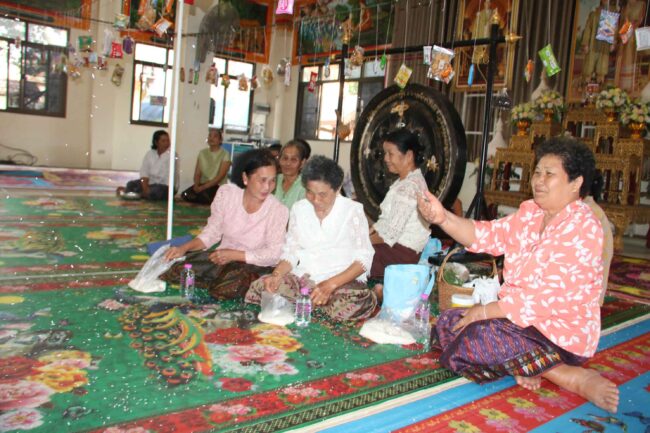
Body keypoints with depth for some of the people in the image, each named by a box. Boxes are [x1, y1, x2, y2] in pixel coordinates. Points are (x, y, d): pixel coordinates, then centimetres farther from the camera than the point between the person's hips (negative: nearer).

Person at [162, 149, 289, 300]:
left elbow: (274, 254, -14)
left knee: (229, 287, -35)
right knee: (172, 270, -15)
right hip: (221, 258, 4)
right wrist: (184, 248, -12)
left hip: (253, 265, -4)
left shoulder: (278, 210, -17)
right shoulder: (226, 193, -6)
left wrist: (233, 255, -19)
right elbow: (212, 232, 3)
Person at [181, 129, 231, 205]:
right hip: (202, 184, 4)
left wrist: (202, 187, -20)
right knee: (185, 195, -24)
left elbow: (220, 177, -12)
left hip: (217, 186, -4)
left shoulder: (225, 155, -3)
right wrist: (196, 185, -15)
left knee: (203, 194, -36)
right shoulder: (202, 153, 13)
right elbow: (197, 173, 7)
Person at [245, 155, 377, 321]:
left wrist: (330, 284, -21)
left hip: (344, 281, -3)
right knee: (258, 287, -21)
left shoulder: (353, 210, -3)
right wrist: (277, 274, -11)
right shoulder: (299, 208, 10)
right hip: (303, 279, 4)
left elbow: (364, 259, -7)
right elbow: (291, 251, 11)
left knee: (351, 306, -37)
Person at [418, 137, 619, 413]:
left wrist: (485, 312, -22)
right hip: (519, 317, 8)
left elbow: (548, 296, -25)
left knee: (475, 337, -27)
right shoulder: (530, 212, 6)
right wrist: (443, 218, -21)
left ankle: (572, 377, -13)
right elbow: (487, 235, -4)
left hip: (560, 334, -8)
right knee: (447, 324, 1)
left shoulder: (582, 228, -19)